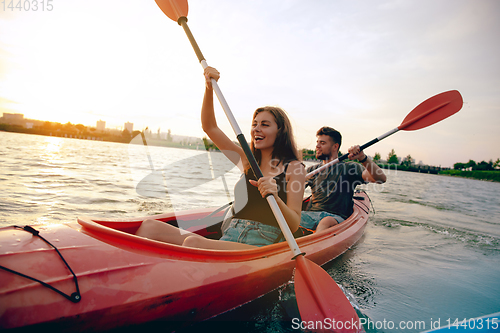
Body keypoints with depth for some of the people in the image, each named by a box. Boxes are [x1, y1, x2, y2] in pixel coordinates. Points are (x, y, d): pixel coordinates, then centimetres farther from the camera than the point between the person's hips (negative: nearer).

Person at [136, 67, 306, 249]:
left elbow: (294, 225, -6)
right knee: (150, 227, -11)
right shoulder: (248, 161, 16)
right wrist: (209, 88, 3)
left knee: (193, 242, -33)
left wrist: (276, 199, -25)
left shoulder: (294, 167, 1)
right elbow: (209, 127, 15)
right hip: (228, 240, 5)